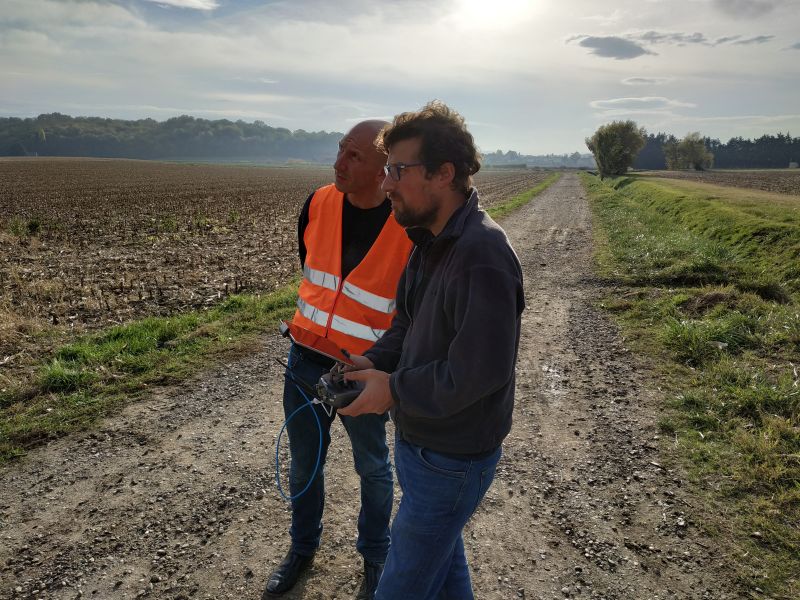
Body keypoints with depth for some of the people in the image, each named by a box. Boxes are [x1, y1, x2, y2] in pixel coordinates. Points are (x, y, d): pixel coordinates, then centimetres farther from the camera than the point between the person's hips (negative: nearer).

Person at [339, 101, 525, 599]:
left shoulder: (482, 256, -28)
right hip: (422, 440, 9)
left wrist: (395, 390, -20)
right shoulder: (430, 241, 4)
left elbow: (479, 371, -30)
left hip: (450, 459, -9)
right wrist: (374, 361, -4)